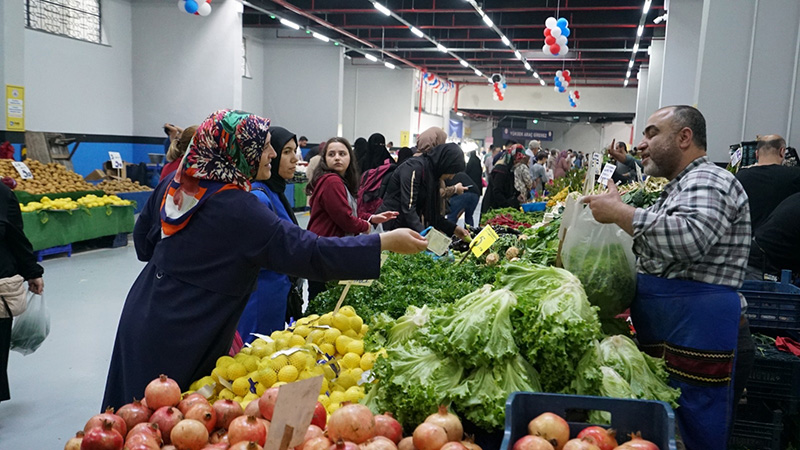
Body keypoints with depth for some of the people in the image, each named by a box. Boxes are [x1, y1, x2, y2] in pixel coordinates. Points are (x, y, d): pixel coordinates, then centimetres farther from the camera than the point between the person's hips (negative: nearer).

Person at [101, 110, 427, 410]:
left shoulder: (175, 185, 1)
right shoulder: (239, 210, -23)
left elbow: (143, 239, 14)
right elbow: (311, 253, -26)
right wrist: (387, 241, -23)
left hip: (141, 320, 8)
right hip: (180, 344, -8)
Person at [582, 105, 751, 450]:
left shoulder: (709, 182, -11)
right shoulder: (679, 187, 21)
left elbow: (691, 237, -32)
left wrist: (619, 212, -22)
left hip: (695, 336, -10)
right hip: (664, 338, 10)